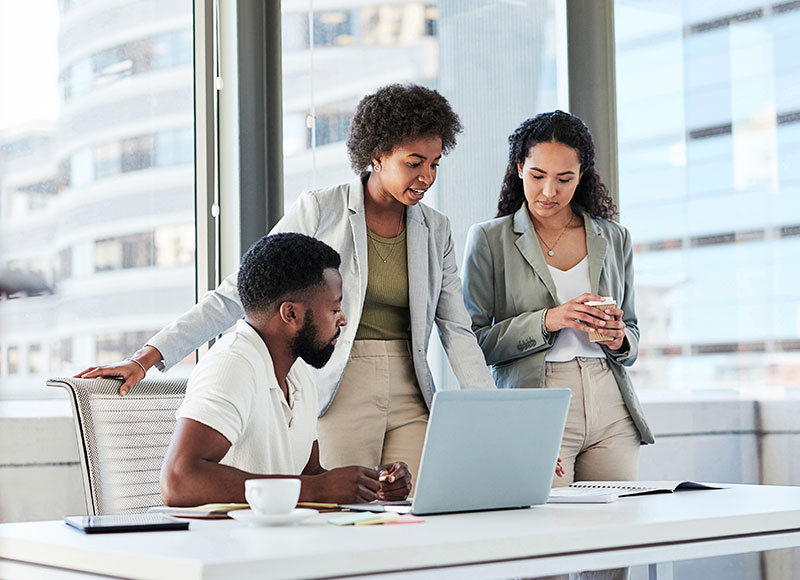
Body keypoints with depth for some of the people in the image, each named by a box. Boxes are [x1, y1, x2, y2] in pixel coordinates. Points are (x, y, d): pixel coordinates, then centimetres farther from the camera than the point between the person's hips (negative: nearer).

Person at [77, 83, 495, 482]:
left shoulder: (435, 230, 9)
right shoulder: (320, 211, -4)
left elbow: (458, 331, 8)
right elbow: (235, 295, -5)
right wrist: (144, 359, -12)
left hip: (410, 399, 4)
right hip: (337, 395, -4)